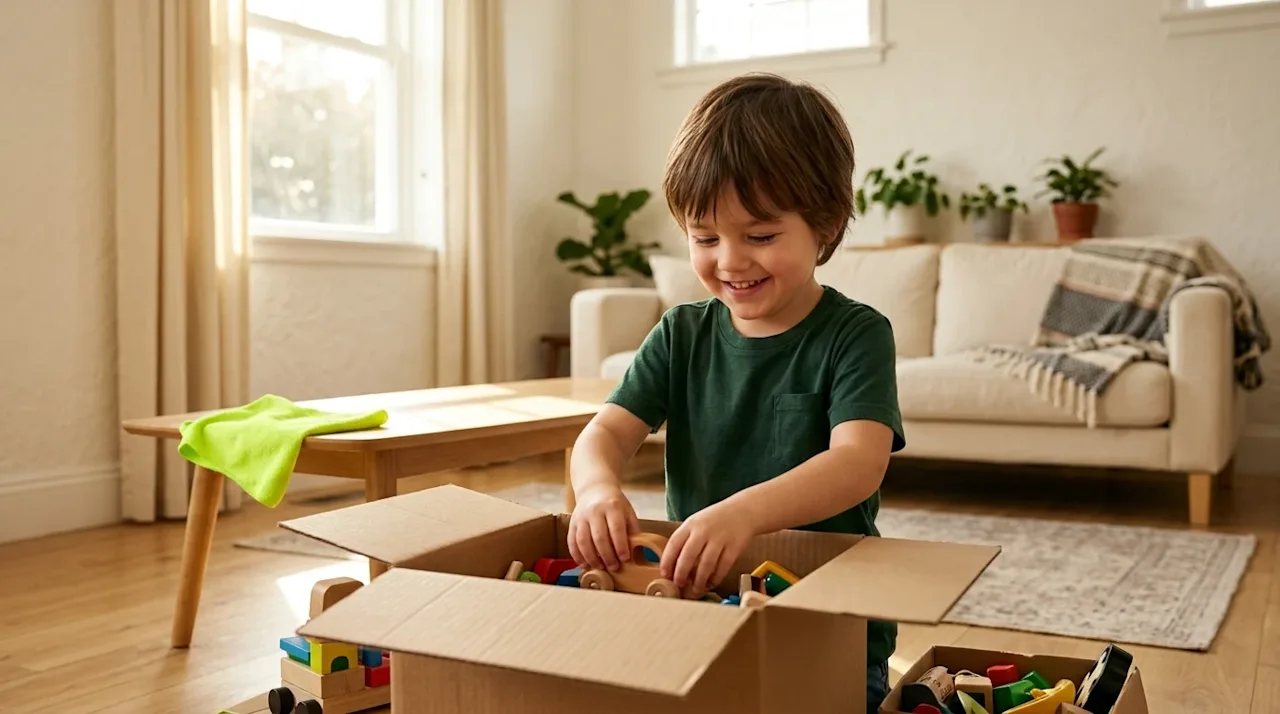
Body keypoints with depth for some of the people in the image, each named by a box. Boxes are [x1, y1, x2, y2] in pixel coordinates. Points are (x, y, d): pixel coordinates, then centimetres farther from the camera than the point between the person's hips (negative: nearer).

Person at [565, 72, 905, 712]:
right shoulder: (682, 335, 8)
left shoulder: (855, 335, -6)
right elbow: (607, 431, -1)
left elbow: (860, 462, -21)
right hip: (693, 610, 3)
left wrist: (744, 511, -39)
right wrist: (598, 489, -25)